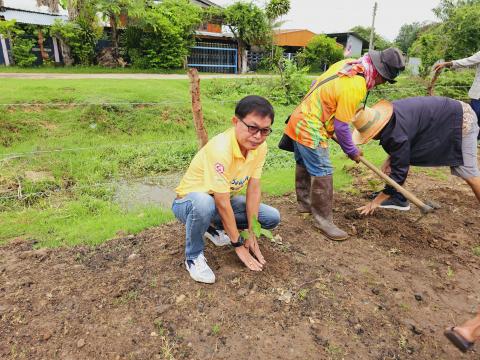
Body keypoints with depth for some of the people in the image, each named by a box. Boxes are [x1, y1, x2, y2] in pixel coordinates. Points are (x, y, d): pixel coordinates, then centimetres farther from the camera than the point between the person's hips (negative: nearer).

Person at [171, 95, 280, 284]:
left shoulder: (260, 146, -13)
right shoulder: (220, 148, -34)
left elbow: (254, 189, -11)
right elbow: (222, 203, -31)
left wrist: (252, 234, -12)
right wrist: (239, 244, -22)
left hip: (223, 200, 7)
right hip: (189, 202, -6)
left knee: (273, 218, -4)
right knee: (204, 203, -42)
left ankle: (215, 228, 14)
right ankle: (193, 256, -11)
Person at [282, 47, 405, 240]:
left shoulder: (348, 64, 2)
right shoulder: (355, 88, -23)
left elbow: (317, 85, 14)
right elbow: (341, 126, -18)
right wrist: (352, 151, -3)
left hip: (299, 121, 10)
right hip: (310, 130, -10)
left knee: (304, 165, 20)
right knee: (322, 174, -7)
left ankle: (305, 203, 36)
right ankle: (323, 220, 2)